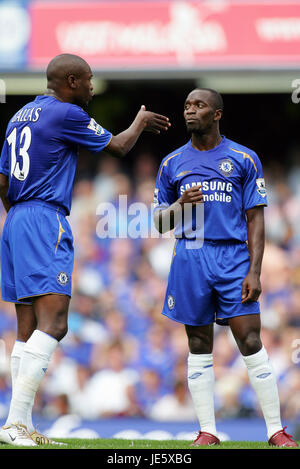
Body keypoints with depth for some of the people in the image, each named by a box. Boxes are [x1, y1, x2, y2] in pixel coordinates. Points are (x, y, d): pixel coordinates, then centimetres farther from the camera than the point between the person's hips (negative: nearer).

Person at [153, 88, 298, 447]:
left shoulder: (243, 159, 5)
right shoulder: (172, 163, 12)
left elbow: (255, 219, 3)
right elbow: (159, 222, 16)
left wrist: (254, 272, -7)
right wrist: (181, 204, -6)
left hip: (234, 257, -2)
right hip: (190, 259, 2)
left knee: (251, 343, -8)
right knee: (199, 348, 3)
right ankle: (207, 431, 6)